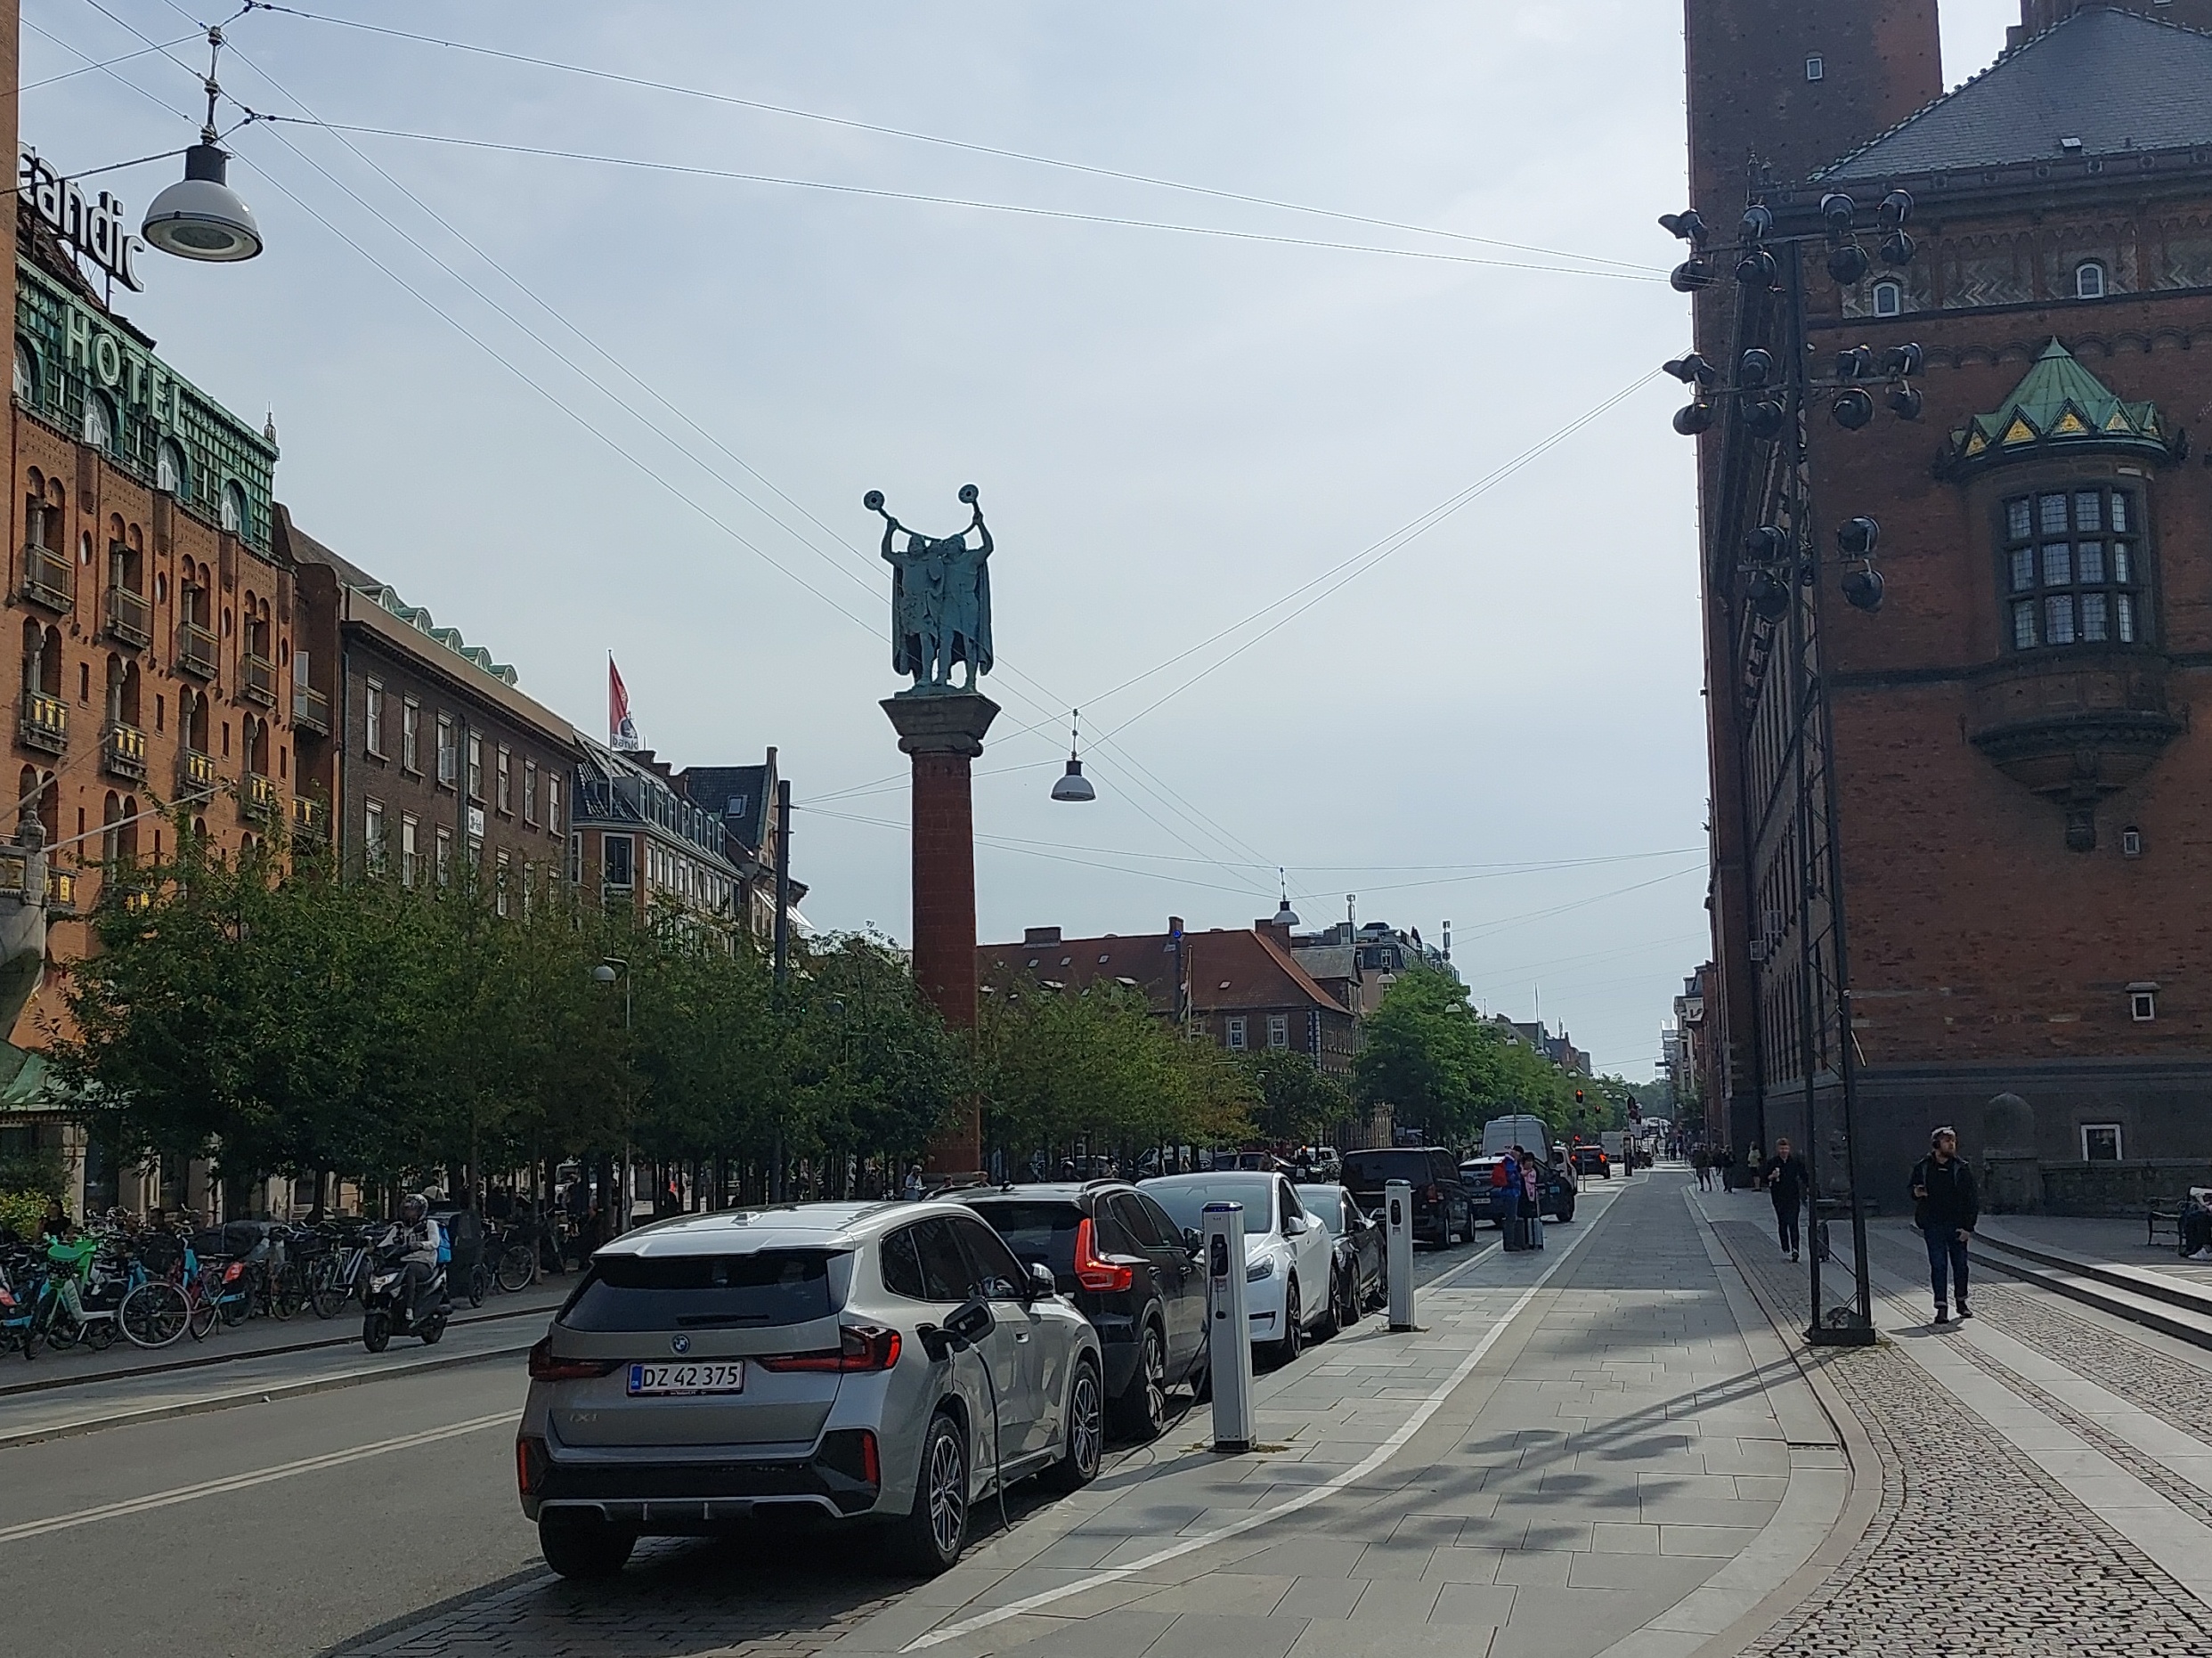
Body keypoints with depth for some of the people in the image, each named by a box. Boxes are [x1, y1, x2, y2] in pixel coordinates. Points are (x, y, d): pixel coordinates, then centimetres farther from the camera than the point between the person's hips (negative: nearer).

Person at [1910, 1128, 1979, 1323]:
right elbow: (1913, 1192, 19)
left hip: (1957, 1225, 0)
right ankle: (1941, 1308, -2)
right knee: (1938, 1265, -4)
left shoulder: (1961, 1168, -1)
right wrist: (1917, 1193, -6)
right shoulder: (1923, 1168, 3)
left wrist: (1968, 1227, -7)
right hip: (1933, 1225, 0)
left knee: (1960, 1264, 10)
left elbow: (1972, 1200, -1)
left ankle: (1961, 1302, 29)